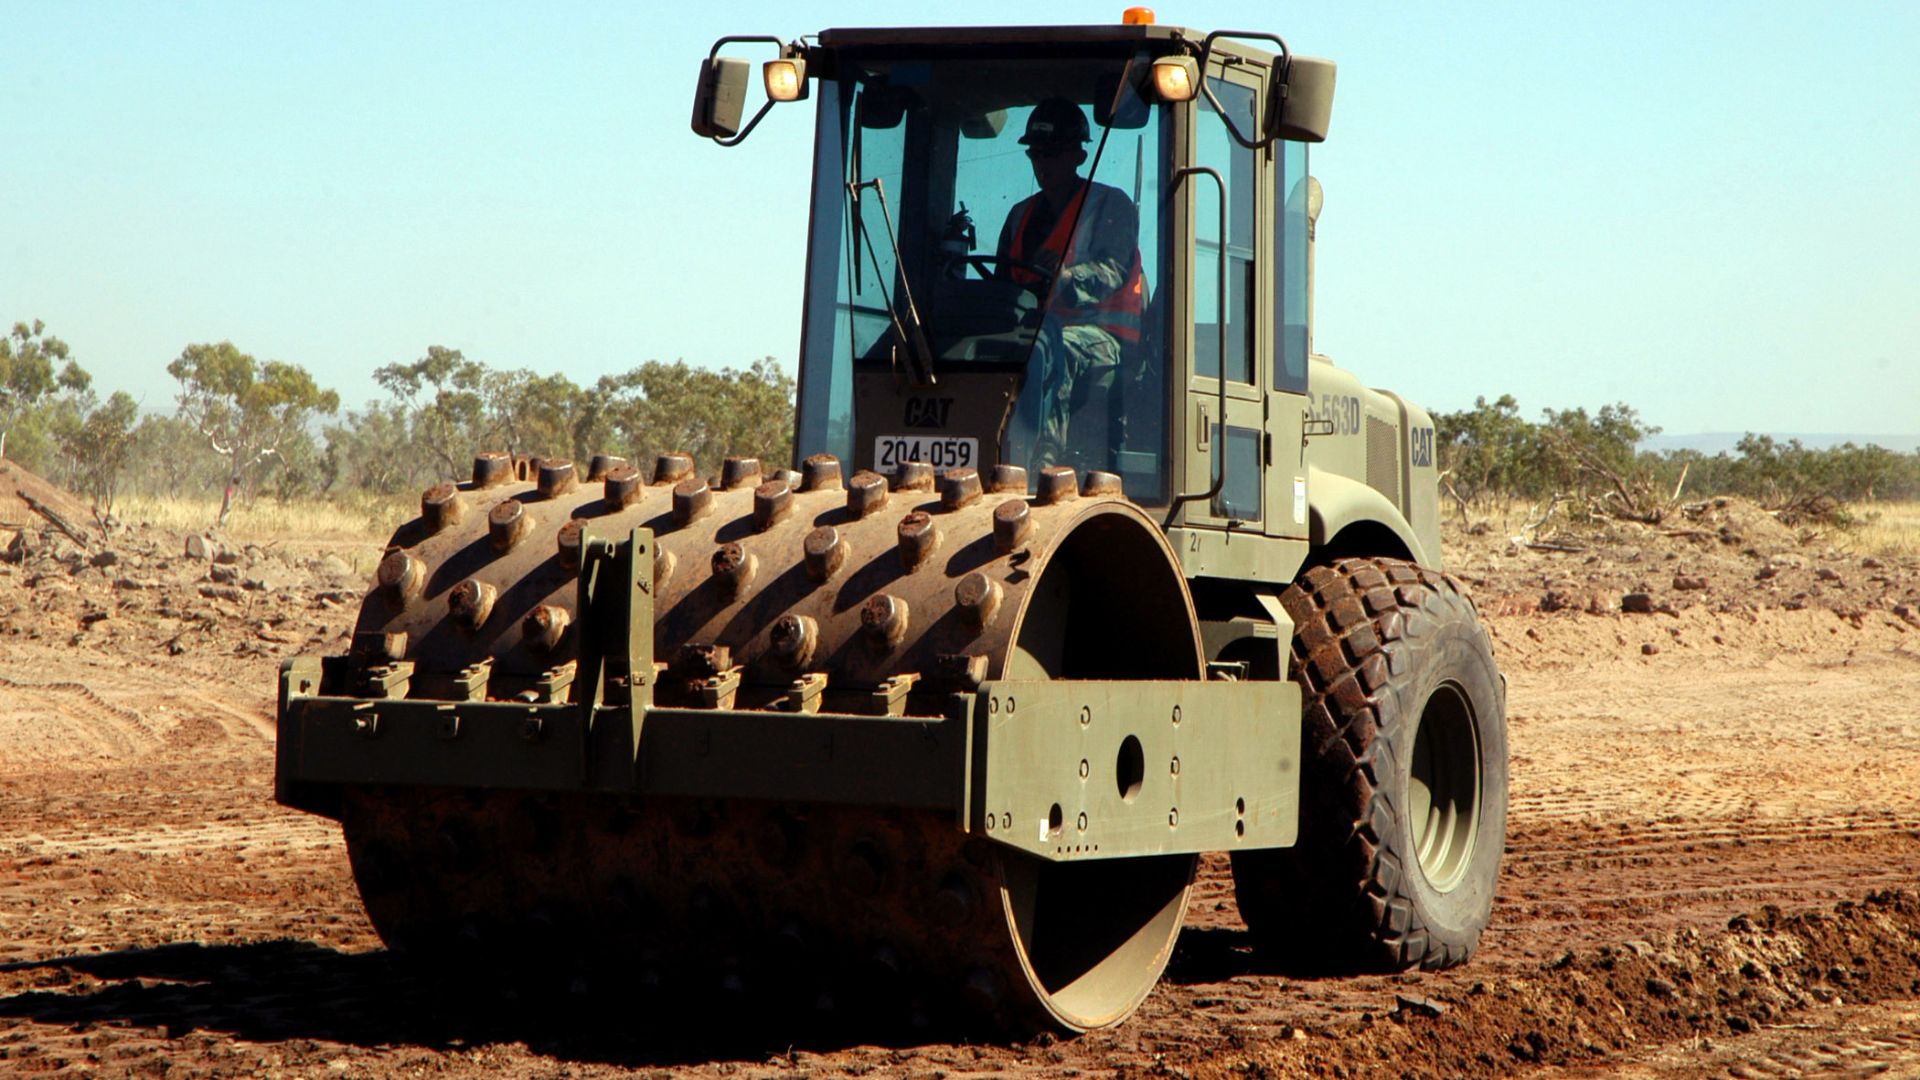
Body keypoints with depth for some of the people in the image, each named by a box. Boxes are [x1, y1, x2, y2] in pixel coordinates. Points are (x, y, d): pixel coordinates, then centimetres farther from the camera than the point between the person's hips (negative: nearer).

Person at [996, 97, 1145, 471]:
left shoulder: (1111, 205, 8)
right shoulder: (1021, 215, 26)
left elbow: (1111, 269, -9)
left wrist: (1067, 279, -30)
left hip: (1101, 334, -5)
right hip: (1033, 326, 5)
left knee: (1044, 352, -39)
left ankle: (1043, 461, -49)